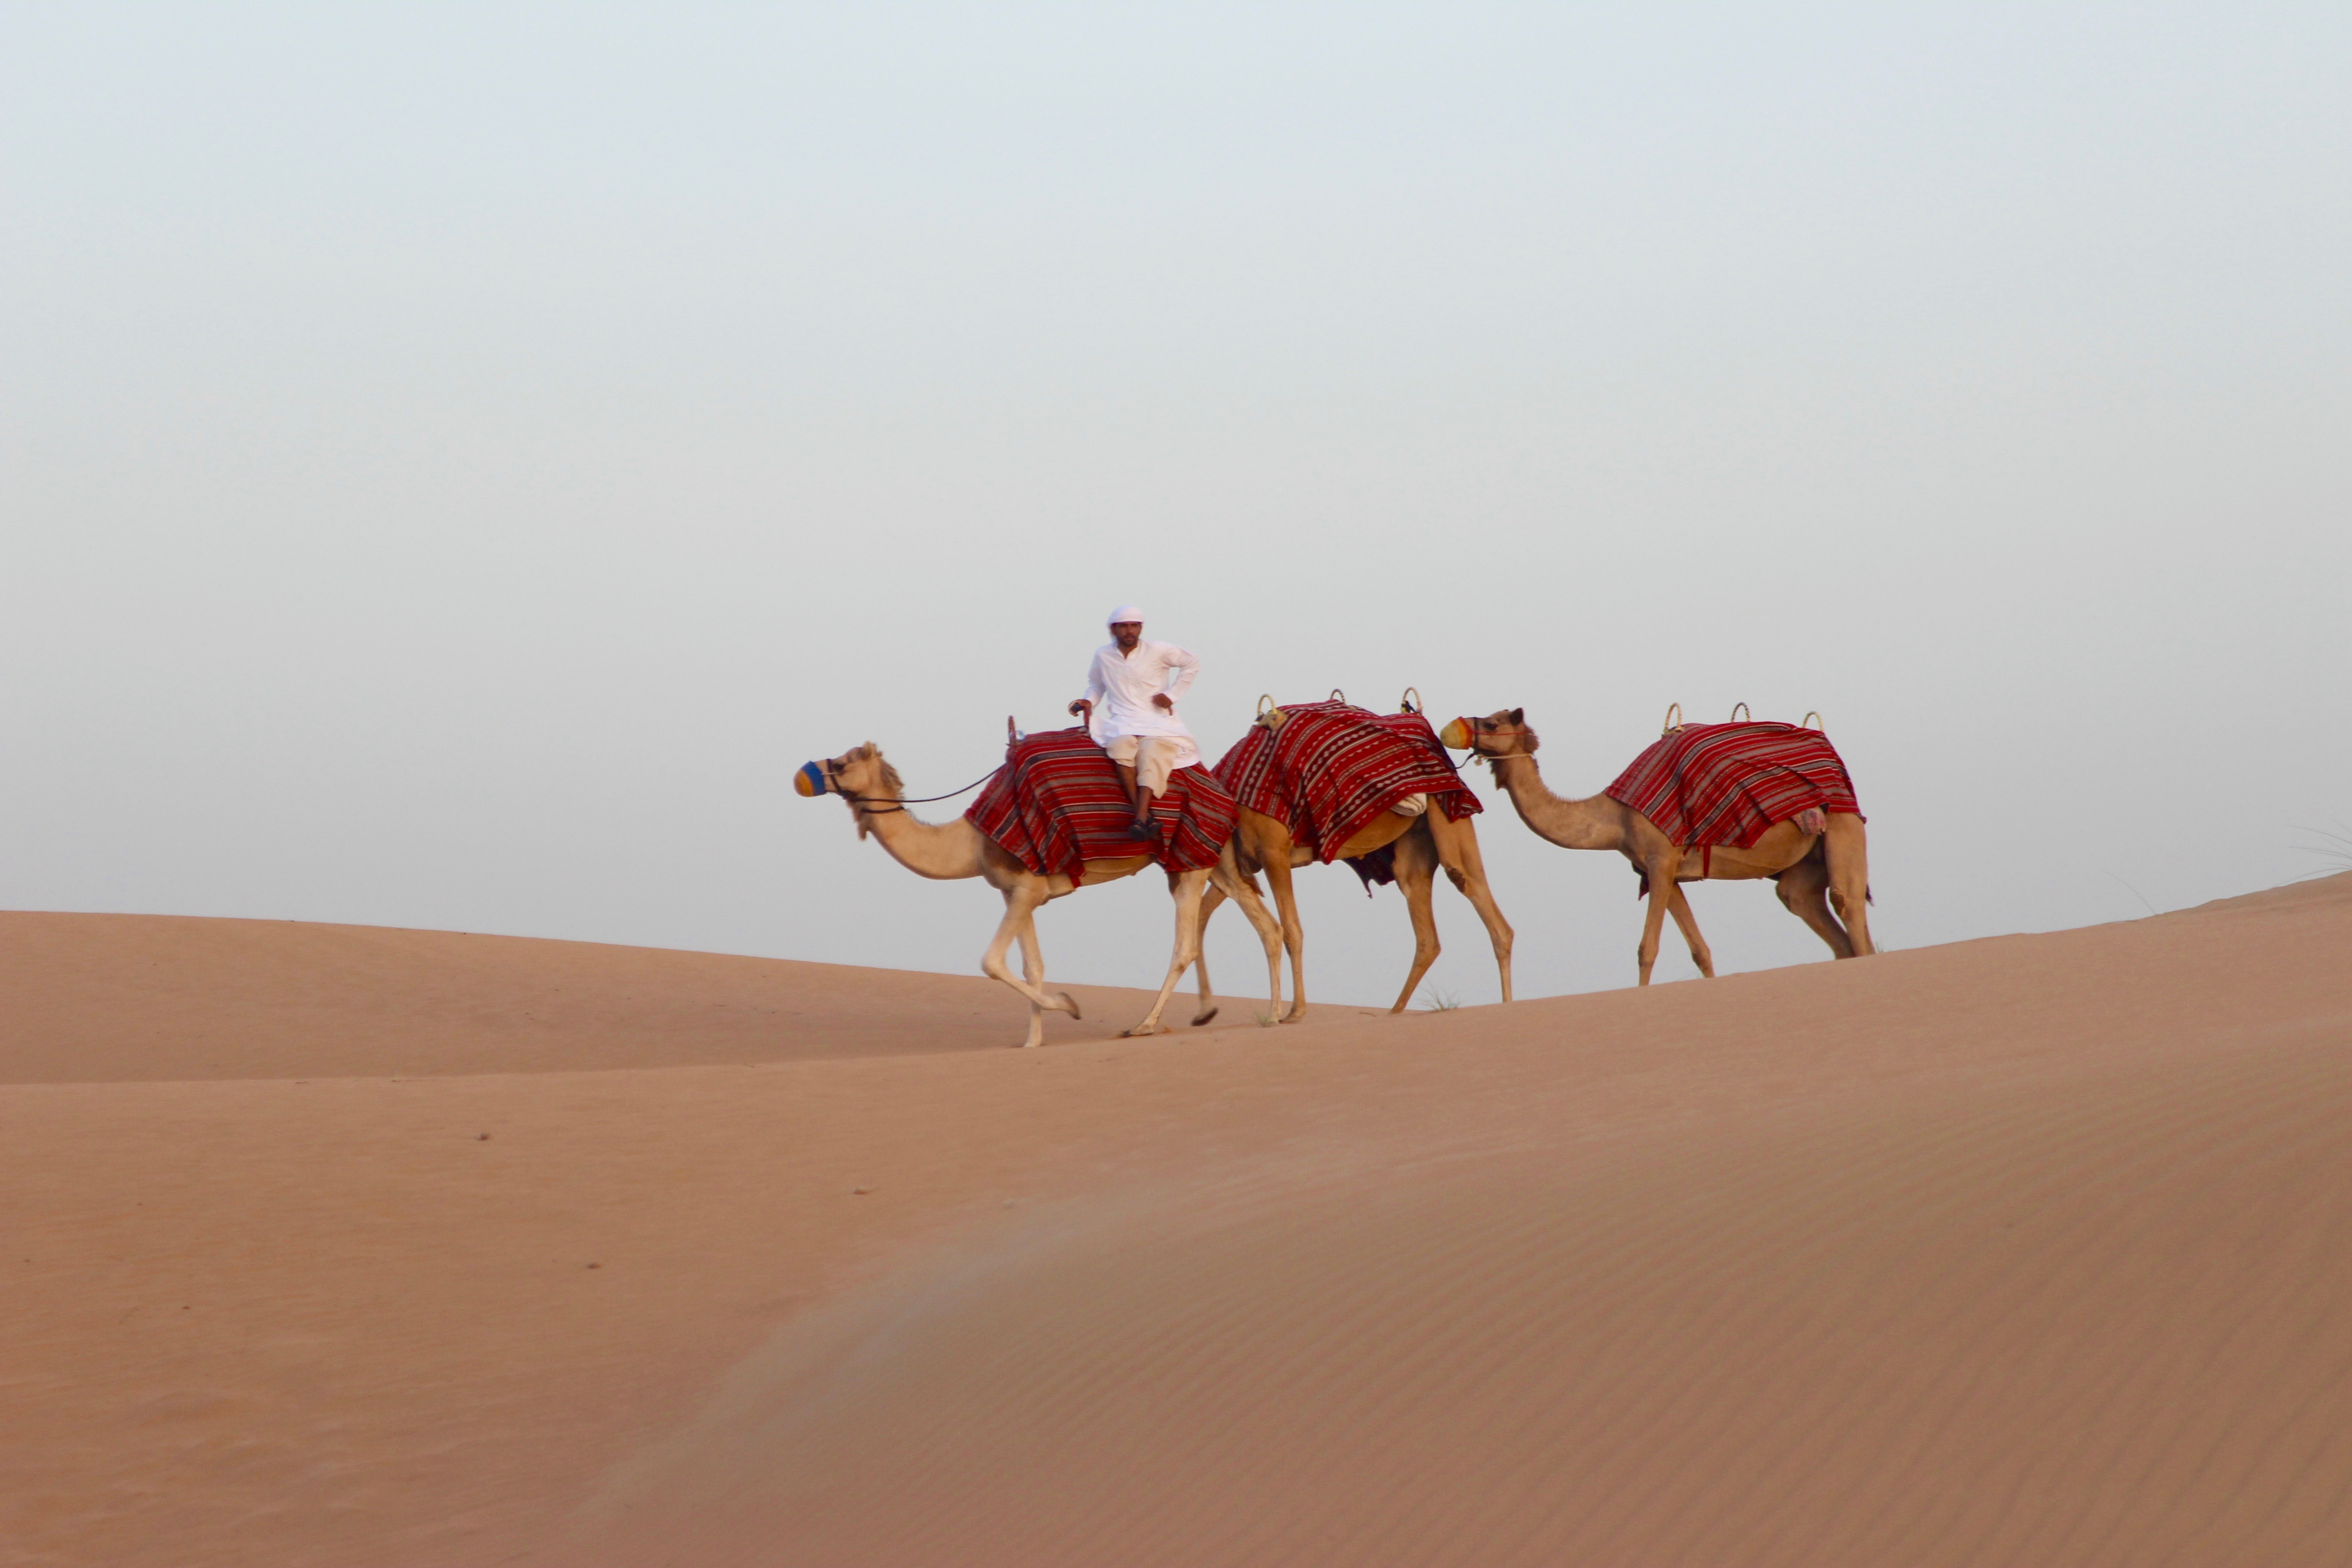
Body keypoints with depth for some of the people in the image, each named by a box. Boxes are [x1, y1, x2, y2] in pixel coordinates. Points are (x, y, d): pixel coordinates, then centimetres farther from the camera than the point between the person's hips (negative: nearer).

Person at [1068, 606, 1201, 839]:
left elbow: (1192, 664, 11)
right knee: (1122, 744, -35)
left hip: (1158, 721, -1)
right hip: (1122, 722, 2)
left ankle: (1141, 817, -47)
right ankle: (1142, 813, -38)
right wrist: (1088, 701, 7)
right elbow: (1096, 685, 28)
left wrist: (1172, 695, 4)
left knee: (1151, 749, -36)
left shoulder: (1158, 651, 2)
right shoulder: (1103, 655, 10)